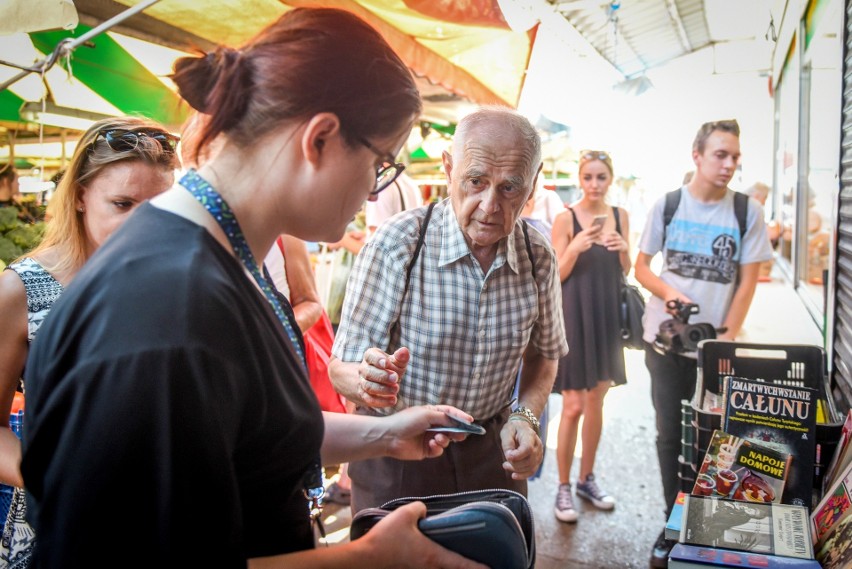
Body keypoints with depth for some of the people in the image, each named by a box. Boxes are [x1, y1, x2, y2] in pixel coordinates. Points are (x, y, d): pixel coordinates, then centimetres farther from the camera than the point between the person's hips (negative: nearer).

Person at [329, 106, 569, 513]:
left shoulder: (538, 258, -8)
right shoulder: (395, 245, -22)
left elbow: (543, 354, 7)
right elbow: (342, 368, -19)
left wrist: (525, 417, -10)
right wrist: (369, 381, -41)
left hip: (489, 449, 4)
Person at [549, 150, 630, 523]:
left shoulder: (620, 216, 6)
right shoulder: (566, 219, -8)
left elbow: (625, 272, 11)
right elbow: (556, 276, -8)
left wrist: (624, 250, -9)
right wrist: (575, 249, -25)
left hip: (607, 317, 5)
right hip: (574, 317, -5)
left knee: (596, 402, 14)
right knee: (573, 406, -4)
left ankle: (587, 478, 29)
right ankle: (563, 487, 12)